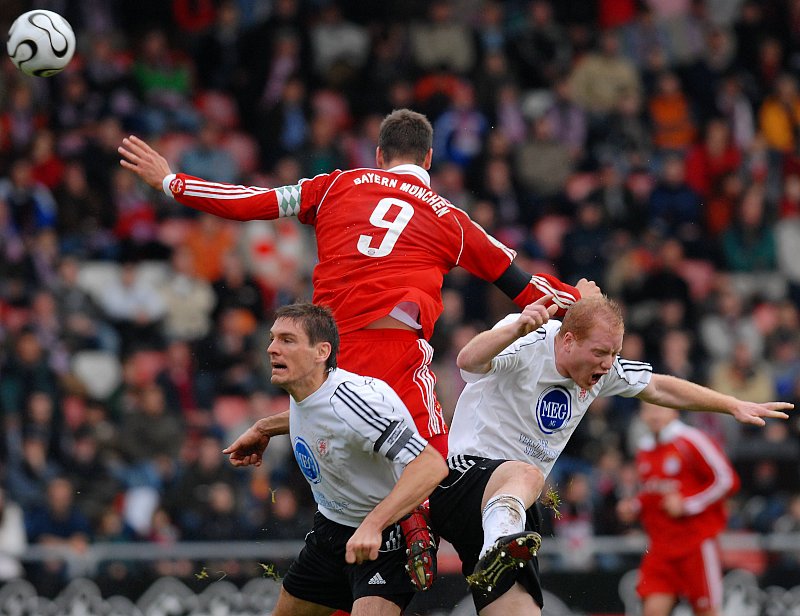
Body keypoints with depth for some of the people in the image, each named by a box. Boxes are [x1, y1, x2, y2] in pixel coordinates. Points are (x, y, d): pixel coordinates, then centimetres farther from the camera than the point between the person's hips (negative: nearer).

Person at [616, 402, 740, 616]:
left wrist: (686, 504, -15)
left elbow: (727, 480, -11)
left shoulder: (691, 440, -10)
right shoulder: (644, 448, 12)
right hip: (661, 546, 6)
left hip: (697, 540, -6)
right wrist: (634, 506, 5)